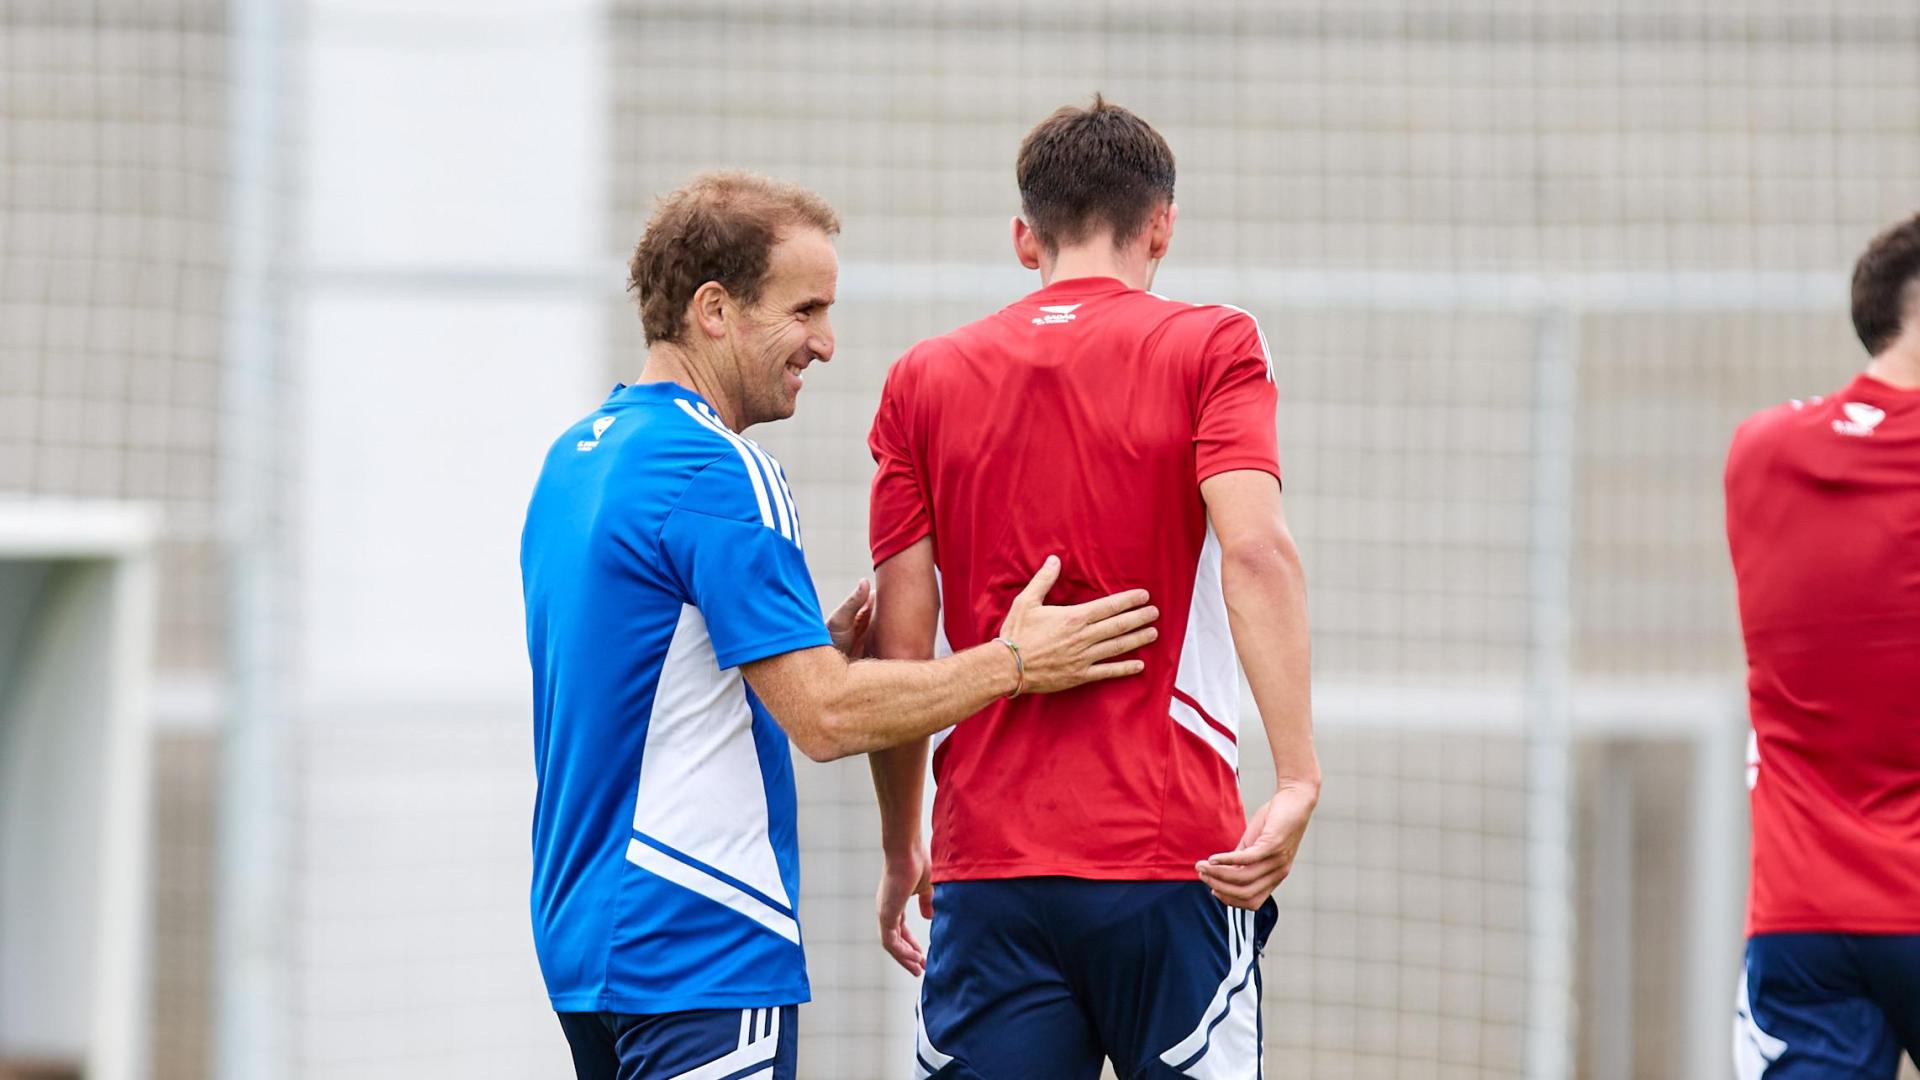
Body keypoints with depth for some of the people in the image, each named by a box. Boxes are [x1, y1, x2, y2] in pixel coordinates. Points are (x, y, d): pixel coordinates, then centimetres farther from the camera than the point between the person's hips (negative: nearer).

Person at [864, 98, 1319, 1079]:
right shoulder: (1208, 348, 2)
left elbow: (900, 651, 7)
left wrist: (901, 855, 16)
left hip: (987, 869, 2)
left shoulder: (924, 381, 9)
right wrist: (1297, 778, -19)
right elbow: (1255, 548, -15)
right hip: (1174, 865, -2)